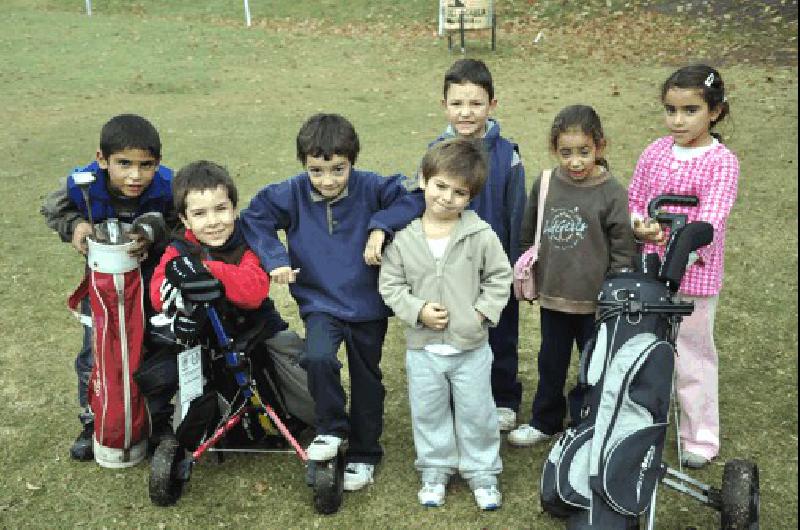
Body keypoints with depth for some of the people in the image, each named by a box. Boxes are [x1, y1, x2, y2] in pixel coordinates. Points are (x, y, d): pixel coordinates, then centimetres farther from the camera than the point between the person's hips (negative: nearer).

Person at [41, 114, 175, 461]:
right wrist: (74, 226, -24)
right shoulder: (82, 185, -26)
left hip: (152, 277, 0)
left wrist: (154, 231, -33)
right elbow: (52, 209, -5)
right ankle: (93, 422, 32)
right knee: (95, 354, 9)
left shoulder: (167, 187, -30)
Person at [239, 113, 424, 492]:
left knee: (367, 380, 13)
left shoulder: (370, 188, -13)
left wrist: (380, 226, -25)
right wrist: (274, 259, -13)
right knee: (318, 357, -28)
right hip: (321, 303, 0)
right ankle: (331, 429, -2)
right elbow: (254, 218, -2)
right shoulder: (293, 194, -9)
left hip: (369, 306, 0)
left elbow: (412, 200, -13)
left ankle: (363, 455, 33)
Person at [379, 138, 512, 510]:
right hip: (422, 348, 1)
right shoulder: (404, 238, -8)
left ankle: (482, 472, 34)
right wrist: (418, 310, -16)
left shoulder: (481, 235, -10)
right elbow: (390, 284, -4)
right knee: (428, 413, 17)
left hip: (471, 347, -1)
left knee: (477, 414, 14)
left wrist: (482, 312, -12)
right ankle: (435, 469, 38)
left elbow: (500, 276, -1)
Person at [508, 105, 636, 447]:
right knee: (551, 364, 20)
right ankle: (545, 421, 38)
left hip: (595, 301, -4)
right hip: (552, 296, 4)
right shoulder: (544, 184, -3)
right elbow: (527, 235, 10)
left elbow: (624, 249, -9)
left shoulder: (612, 193, -13)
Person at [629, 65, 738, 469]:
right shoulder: (655, 152, 3)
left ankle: (700, 439, 24)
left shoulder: (722, 162, -11)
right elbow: (633, 200, 9)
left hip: (693, 276, -5)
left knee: (692, 357, 7)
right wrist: (640, 227, -12)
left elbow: (711, 219, -20)